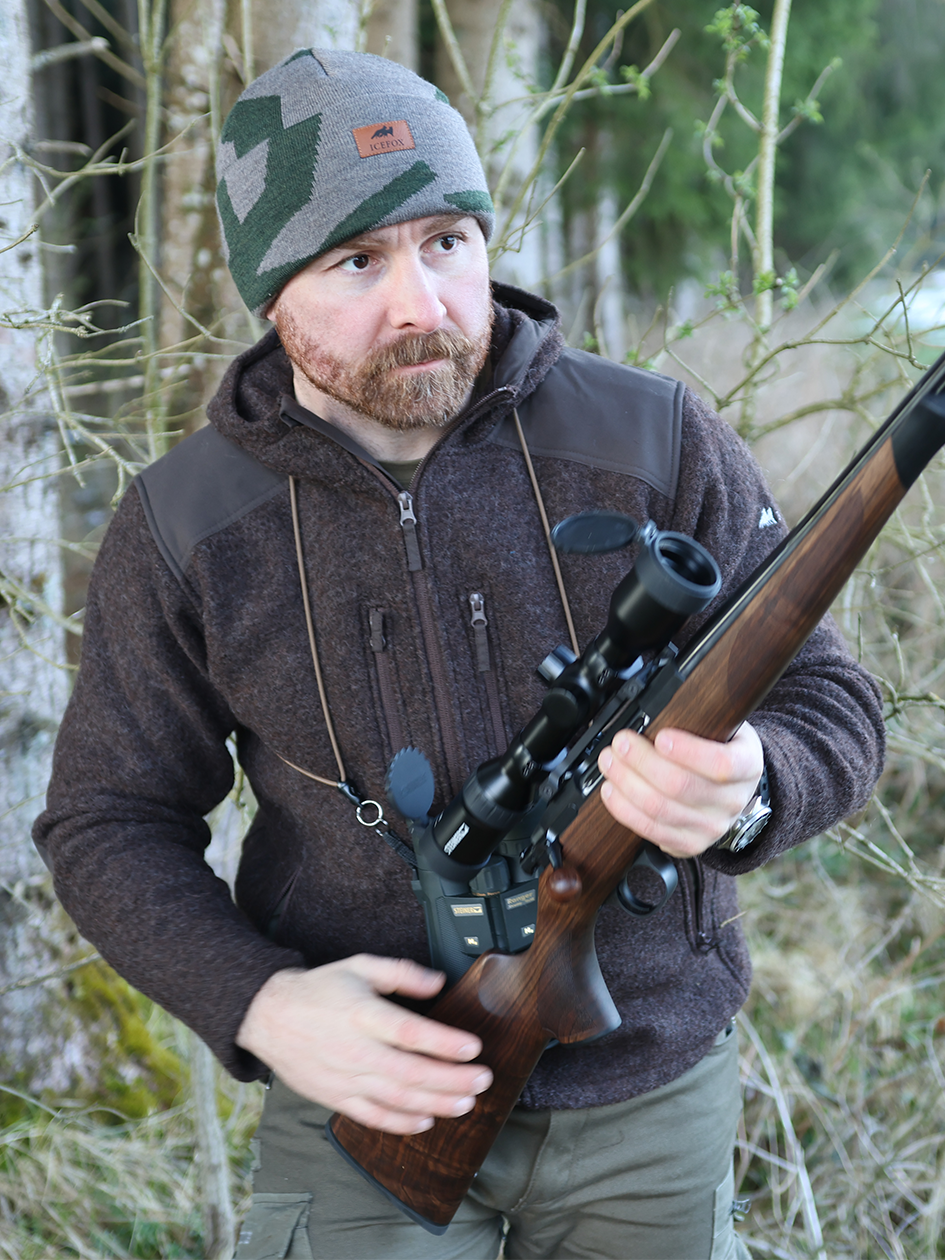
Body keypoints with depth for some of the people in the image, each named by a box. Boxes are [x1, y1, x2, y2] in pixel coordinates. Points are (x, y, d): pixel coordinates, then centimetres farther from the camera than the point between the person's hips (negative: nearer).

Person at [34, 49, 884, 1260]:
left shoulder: (659, 443, -11)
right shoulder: (182, 526, -9)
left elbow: (832, 708, -7)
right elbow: (109, 822, -1)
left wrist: (739, 788, -31)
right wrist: (258, 1003, -19)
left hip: (651, 1091, 1)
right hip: (370, 1077, -1)